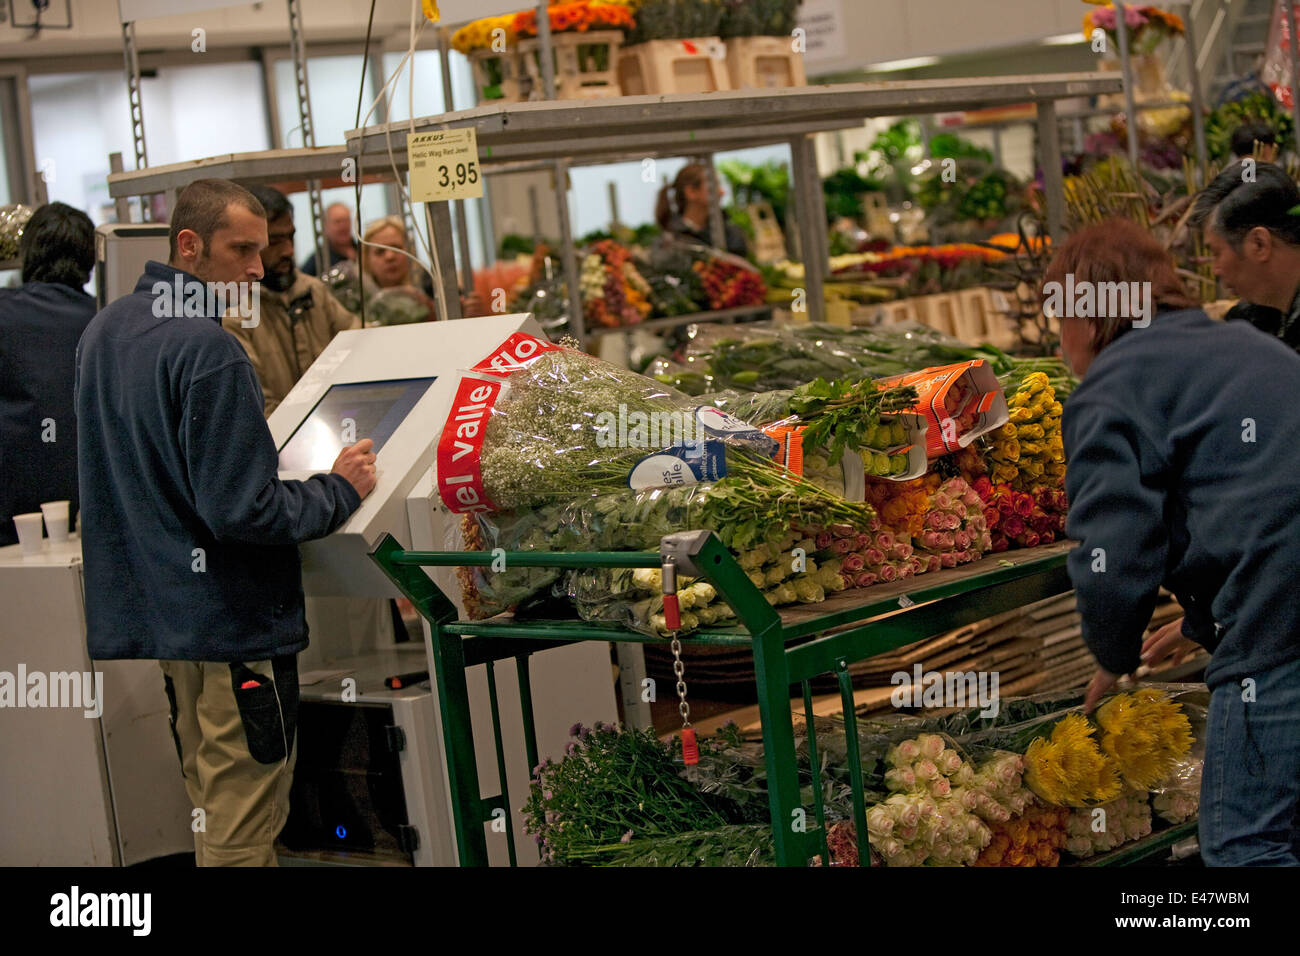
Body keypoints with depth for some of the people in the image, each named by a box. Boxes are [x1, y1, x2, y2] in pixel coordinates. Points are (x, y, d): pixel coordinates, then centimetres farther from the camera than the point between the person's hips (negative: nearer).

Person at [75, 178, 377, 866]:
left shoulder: (103, 331, 9)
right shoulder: (208, 350, -21)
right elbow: (243, 512, -23)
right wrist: (340, 488, -9)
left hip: (150, 603, 9)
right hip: (230, 619, -9)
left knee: (208, 797, 20)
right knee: (243, 829, 0)